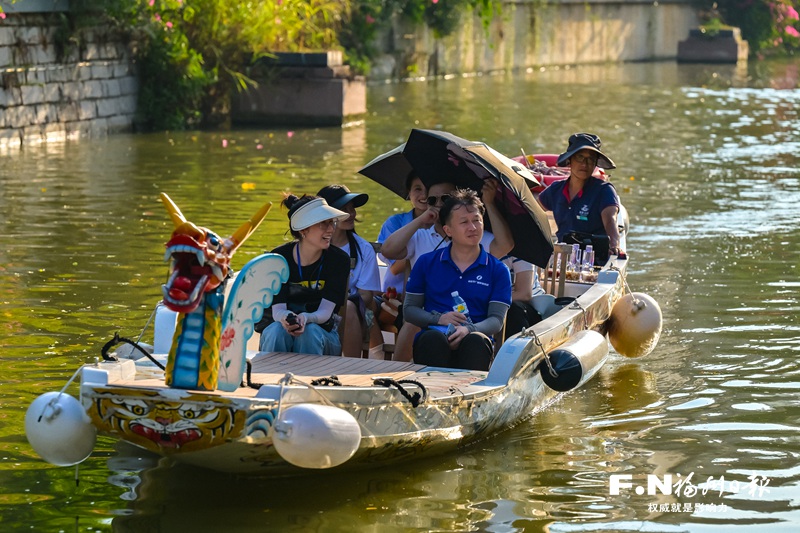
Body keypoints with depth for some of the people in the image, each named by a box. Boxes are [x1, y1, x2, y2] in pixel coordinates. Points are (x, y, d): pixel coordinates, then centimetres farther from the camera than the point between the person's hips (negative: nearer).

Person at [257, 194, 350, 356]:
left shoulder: (338, 259, -8)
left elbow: (325, 311, -16)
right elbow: (277, 308, -16)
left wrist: (305, 318, -40)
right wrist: (286, 318, -42)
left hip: (323, 332, 0)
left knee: (310, 332, -33)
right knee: (277, 330, -33)